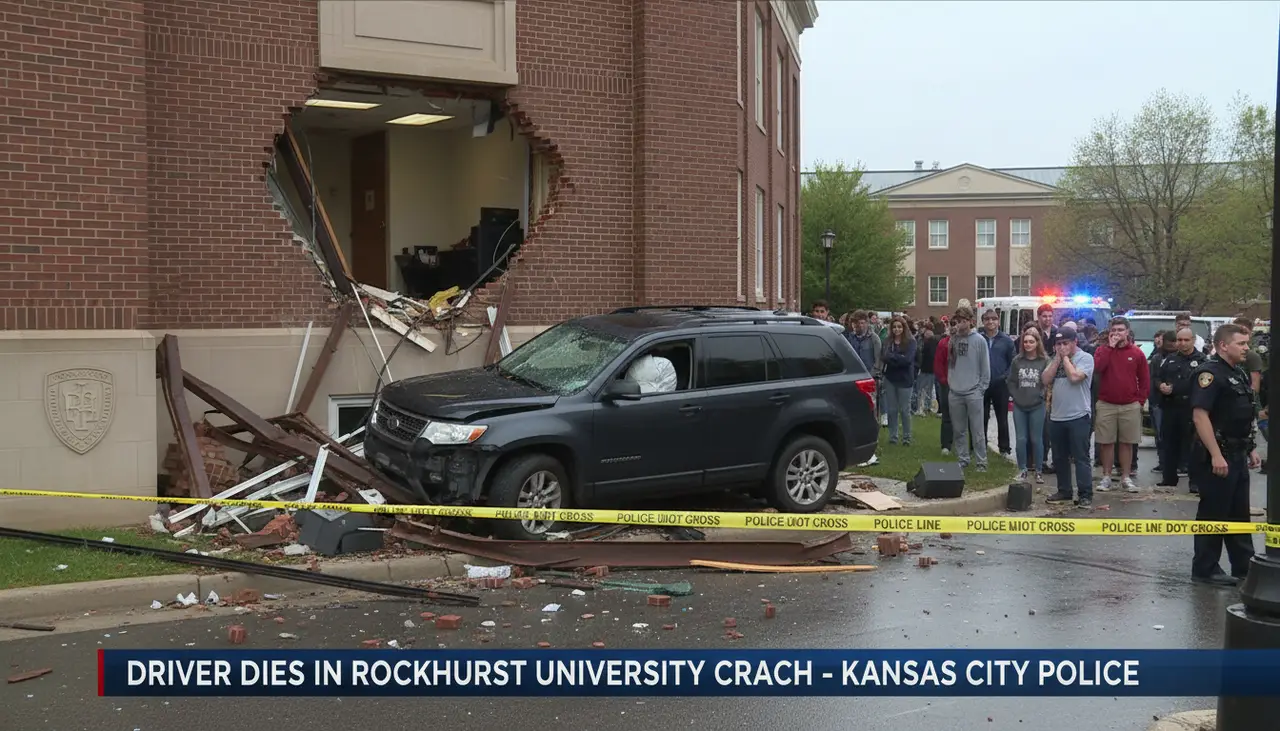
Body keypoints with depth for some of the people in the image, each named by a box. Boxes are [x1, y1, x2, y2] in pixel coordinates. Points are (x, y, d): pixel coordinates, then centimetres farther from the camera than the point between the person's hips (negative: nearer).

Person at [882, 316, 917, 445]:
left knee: (905, 410, 3)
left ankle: (907, 437, 13)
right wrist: (899, 359, -17)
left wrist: (892, 356, -11)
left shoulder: (910, 342, -5)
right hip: (890, 378, 3)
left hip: (904, 379, -3)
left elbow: (908, 359, -15)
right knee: (891, 409, 7)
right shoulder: (888, 341, 5)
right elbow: (884, 357, -4)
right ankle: (892, 436, 16)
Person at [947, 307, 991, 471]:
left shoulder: (979, 340, -4)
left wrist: (982, 388, -7)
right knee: (959, 430, 10)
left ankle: (981, 462, 2)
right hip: (955, 393, 4)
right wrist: (950, 381, 6)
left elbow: (985, 367, -3)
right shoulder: (953, 339, 7)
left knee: (977, 431, -3)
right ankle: (962, 459, 20)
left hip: (973, 393, -4)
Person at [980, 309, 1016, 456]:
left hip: (1000, 385, 0)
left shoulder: (1006, 341, 2)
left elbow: (1014, 362, 1)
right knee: (981, 418, 7)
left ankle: (1004, 447, 16)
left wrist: (1006, 377, -9)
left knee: (1002, 418, 8)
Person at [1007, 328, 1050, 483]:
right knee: (1021, 439, 5)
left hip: (1037, 406, -2)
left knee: (1036, 439, 4)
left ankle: (1039, 471, 12)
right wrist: (1016, 396, -1)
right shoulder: (1017, 360, 4)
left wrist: (1041, 396, -9)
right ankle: (1022, 470, 15)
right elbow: (1010, 381, 7)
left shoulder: (1044, 361, -4)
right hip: (1019, 406, 2)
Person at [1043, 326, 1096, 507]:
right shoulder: (1055, 359, 12)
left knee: (1081, 458, -5)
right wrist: (1058, 358, -3)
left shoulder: (1085, 358, -6)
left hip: (1078, 417, -6)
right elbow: (1045, 380, 1)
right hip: (1056, 416, 7)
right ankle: (1064, 491, 23)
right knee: (1060, 458, 13)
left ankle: (1085, 495, -3)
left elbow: (1074, 377, -21)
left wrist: (1065, 357, -9)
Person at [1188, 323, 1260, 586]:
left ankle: (1244, 567, 23)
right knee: (1213, 514, -2)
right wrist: (1216, 455, -26)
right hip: (1217, 456, -9)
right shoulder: (1210, 373, -16)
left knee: (1239, 513, 14)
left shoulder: (1240, 373, 14)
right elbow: (1200, 416, -23)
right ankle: (1205, 570, 7)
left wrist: (1252, 449, 18)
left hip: (1237, 455, 9)